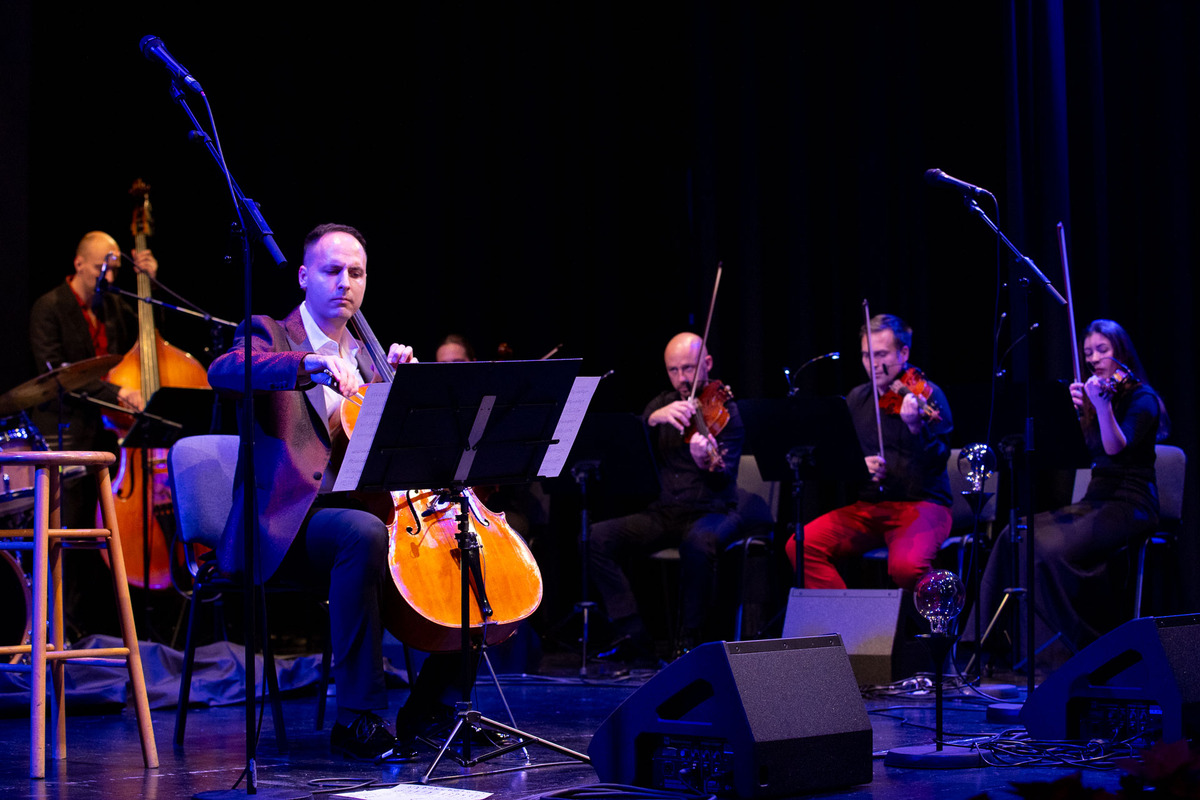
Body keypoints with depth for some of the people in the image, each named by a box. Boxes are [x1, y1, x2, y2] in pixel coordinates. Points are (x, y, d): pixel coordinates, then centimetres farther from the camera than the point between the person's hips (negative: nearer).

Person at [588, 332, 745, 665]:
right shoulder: (662, 405, 13)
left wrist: (708, 463, -40)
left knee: (698, 543, -40)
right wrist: (653, 419, -21)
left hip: (712, 511, -5)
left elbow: (724, 480, -16)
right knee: (596, 537, -19)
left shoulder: (724, 409, -3)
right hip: (663, 513, 5)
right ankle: (635, 638, -19)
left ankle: (693, 639, -22)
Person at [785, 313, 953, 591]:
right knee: (800, 546, -17)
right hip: (867, 506, 5)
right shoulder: (857, 398, 13)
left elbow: (939, 461, -13)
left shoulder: (927, 394, -3)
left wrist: (917, 428, -32)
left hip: (920, 503, -5)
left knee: (906, 565, -35)